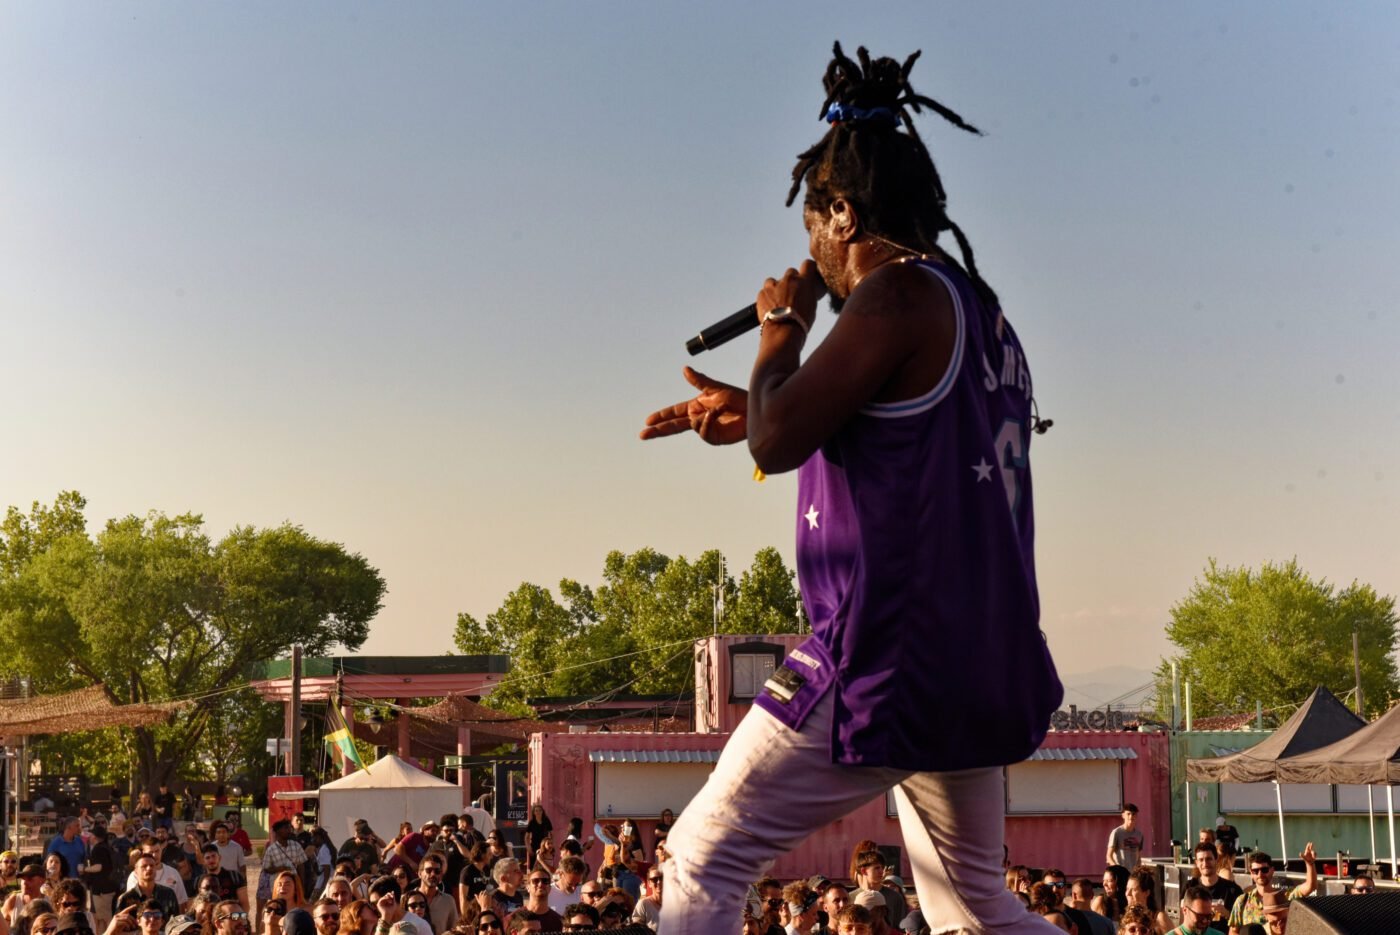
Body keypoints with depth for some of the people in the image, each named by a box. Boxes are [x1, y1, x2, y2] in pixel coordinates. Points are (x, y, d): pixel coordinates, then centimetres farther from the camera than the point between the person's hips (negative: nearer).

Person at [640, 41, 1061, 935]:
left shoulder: (900, 294, -12)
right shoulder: (982, 311, 16)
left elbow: (779, 440, -17)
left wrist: (780, 335, 2)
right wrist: (753, 411, 27)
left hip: (884, 665, -9)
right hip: (981, 675, 9)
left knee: (704, 860, 1)